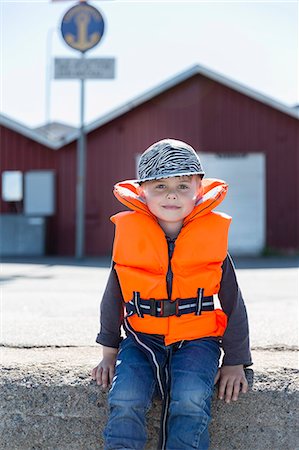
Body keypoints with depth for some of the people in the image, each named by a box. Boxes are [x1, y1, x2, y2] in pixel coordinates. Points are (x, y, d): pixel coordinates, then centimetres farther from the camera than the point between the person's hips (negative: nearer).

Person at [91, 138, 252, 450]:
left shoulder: (212, 236, -3)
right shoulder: (130, 235, -2)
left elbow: (233, 303, 5)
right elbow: (113, 297, 11)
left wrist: (235, 362, 6)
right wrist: (110, 351, 14)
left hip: (196, 340, -1)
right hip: (142, 339, 1)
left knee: (191, 399, -27)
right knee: (125, 399, -25)